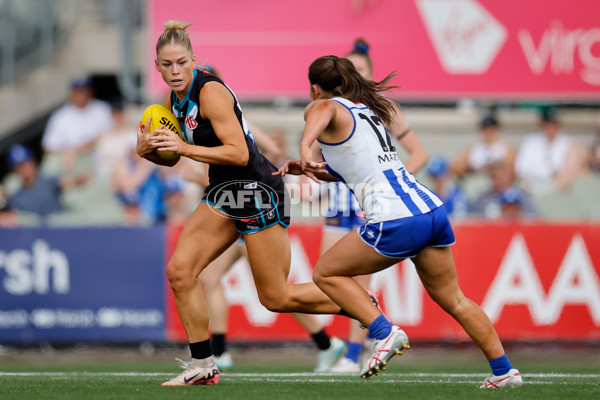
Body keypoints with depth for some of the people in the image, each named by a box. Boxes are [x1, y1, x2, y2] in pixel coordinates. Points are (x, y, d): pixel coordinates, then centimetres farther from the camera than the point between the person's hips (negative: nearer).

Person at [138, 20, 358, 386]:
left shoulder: (210, 91, -21)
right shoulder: (174, 97, 5)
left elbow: (239, 154, -26)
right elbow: (170, 157, 15)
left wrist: (184, 147, -29)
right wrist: (148, 149, -6)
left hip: (257, 191, -8)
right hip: (224, 192, 8)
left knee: (276, 298, -1)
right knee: (180, 270, -4)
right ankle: (203, 366, 5)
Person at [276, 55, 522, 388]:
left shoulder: (324, 107, 2)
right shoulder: (368, 110, 26)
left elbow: (320, 114, -25)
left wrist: (306, 147, -44)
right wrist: (306, 169, 21)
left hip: (395, 220, -8)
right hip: (432, 209, 8)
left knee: (326, 273, 9)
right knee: (453, 299, 20)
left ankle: (385, 333, -6)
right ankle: (504, 371, 19)